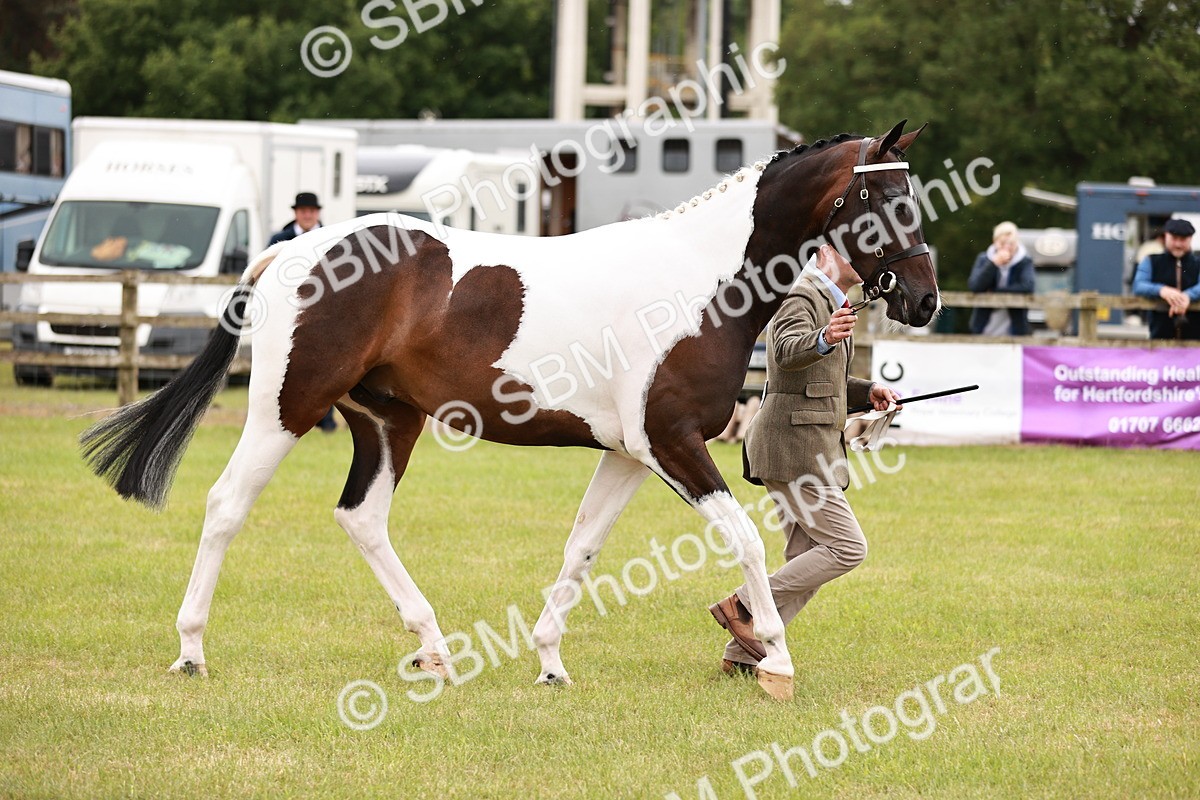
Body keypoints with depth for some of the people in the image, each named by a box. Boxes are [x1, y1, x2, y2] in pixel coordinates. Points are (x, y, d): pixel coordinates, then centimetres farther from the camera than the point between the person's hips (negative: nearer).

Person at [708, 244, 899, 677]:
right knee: (847, 547, -12)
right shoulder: (801, 300, -12)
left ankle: (743, 653, 10)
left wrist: (868, 391, 15)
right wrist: (825, 339, -53)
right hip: (794, 449, -10)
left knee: (809, 561, 9)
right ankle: (742, 606, -8)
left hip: (812, 450, 10)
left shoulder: (831, 304, 20)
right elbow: (787, 353, -34)